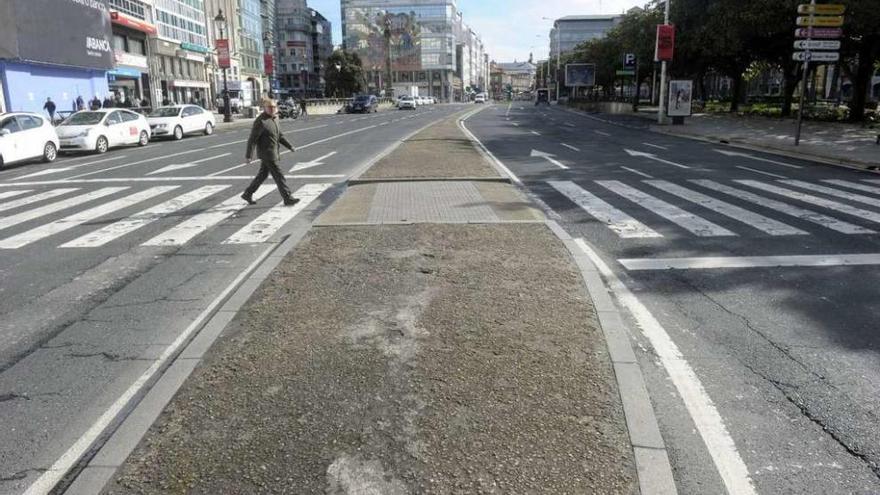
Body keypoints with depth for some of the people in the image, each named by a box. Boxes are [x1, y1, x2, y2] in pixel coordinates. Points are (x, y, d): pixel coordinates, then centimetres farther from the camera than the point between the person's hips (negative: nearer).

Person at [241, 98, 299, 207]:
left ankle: (247, 194, 29)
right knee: (278, 175, -6)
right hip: (267, 154, -9)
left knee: (262, 174, 17)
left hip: (273, 153, 9)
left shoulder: (274, 118, 9)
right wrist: (248, 156, -17)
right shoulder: (261, 121, -18)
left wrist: (290, 146, 11)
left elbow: (279, 135, 19)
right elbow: (252, 139, -17)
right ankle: (287, 199, 0)